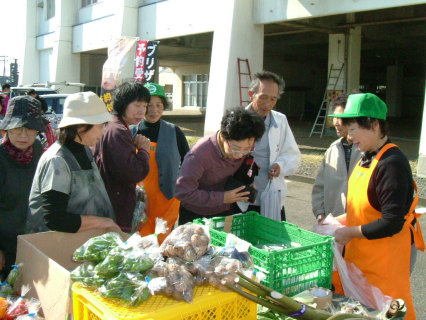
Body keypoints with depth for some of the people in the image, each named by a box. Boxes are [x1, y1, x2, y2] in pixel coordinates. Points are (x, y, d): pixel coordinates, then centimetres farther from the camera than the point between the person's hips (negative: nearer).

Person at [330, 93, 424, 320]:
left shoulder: (392, 164, -22)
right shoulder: (367, 158, 5)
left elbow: (392, 223, -24)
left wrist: (350, 233, -16)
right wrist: (342, 220, 7)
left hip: (384, 257, -8)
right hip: (359, 253, 8)